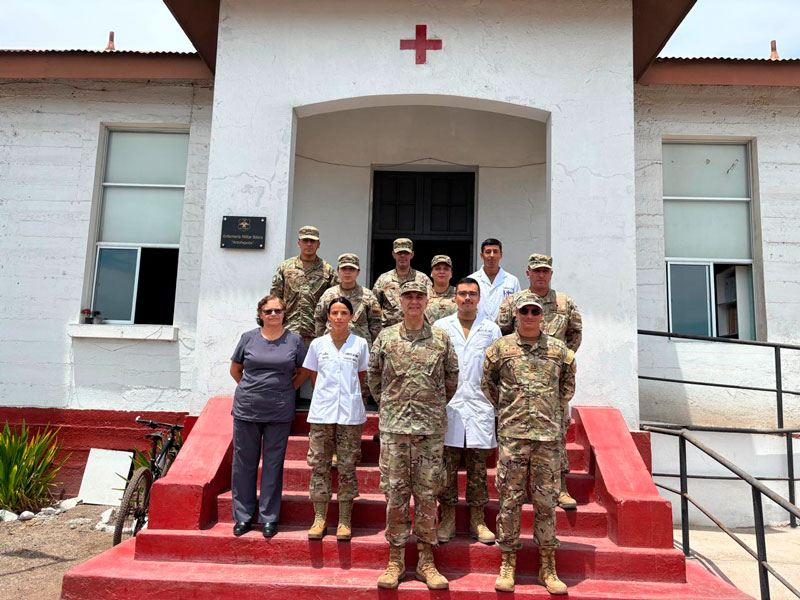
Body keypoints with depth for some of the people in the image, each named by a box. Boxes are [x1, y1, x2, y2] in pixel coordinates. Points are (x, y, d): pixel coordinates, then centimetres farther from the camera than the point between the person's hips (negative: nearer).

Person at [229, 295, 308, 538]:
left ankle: (269, 518, 18)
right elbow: (235, 369, 15)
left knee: (273, 464, 6)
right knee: (244, 463, 7)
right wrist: (250, 390, 9)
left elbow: (302, 373, 12)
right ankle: (243, 516, 21)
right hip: (246, 410, 1)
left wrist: (284, 391, 7)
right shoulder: (249, 338, 4)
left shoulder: (294, 340, 3)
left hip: (279, 413, -1)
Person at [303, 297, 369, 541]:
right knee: (319, 466, 4)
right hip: (321, 413, 1)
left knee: (347, 468, 3)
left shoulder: (360, 344, 4)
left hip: (350, 414, -1)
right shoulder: (318, 344, 6)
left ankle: (344, 521, 13)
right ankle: (319, 519, 15)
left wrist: (348, 399, 11)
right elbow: (314, 378, 13)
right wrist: (326, 397, 9)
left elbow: (361, 379, 12)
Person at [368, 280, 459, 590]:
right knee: (395, 492, 4)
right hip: (393, 426, 0)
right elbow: (373, 375, 14)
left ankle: (426, 561, 18)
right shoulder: (385, 338, 4)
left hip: (431, 427, 0)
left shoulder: (441, 339, 4)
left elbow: (452, 376, 14)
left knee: (427, 493, 6)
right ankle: (395, 561, 16)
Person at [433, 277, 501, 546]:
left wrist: (496, 405, 4)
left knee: (478, 467, 6)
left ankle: (477, 521, 18)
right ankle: (448, 520, 15)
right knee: (447, 467, 3)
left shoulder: (491, 329, 9)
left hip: (479, 405, 1)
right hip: (448, 405, 0)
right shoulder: (440, 327, 7)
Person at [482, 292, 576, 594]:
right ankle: (508, 564, 15)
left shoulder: (559, 349, 8)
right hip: (512, 434, -1)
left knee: (546, 501, 7)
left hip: (548, 434, 1)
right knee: (510, 499, 3)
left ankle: (548, 567, 17)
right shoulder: (501, 347, 3)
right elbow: (487, 382, 14)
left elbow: (568, 385, 23)